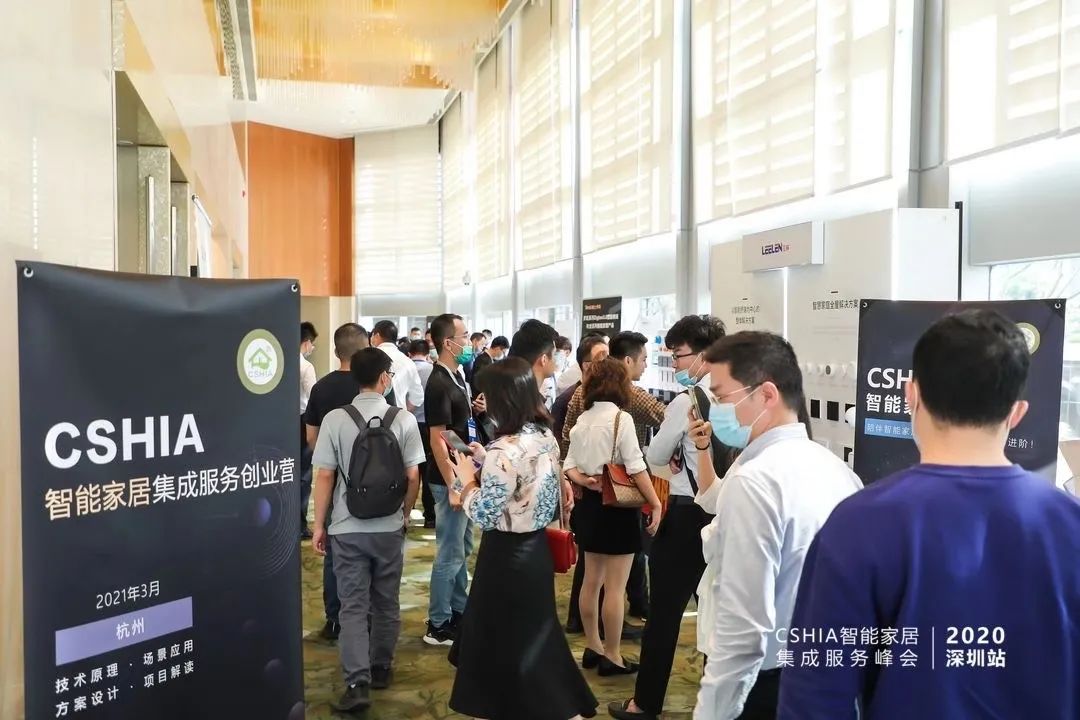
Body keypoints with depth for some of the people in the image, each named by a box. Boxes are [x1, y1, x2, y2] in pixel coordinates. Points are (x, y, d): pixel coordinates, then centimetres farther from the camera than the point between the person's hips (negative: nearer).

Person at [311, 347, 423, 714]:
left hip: (347, 528, -1)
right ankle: (381, 669, 30)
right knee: (386, 603, 16)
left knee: (353, 606, 5)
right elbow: (413, 477, -4)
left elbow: (324, 477, -7)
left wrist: (318, 525, 3)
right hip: (389, 527, 1)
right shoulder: (404, 420, -6)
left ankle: (357, 684, -3)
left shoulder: (335, 419, -8)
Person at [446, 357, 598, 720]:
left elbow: (483, 515, -20)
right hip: (536, 548, 9)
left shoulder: (504, 450, -24)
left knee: (503, 641, 10)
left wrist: (467, 476, -5)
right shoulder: (547, 437, 2)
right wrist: (485, 460, 11)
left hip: (507, 556, -9)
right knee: (533, 635, 22)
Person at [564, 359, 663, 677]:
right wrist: (656, 503, -13)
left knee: (592, 580, 16)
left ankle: (593, 647, 28)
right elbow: (636, 467, -17)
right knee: (615, 586, 2)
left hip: (589, 504, 7)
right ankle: (612, 656, 11)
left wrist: (586, 481, -9)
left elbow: (569, 466, 4)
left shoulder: (582, 420, 7)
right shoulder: (621, 418, -13)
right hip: (617, 506, -7)